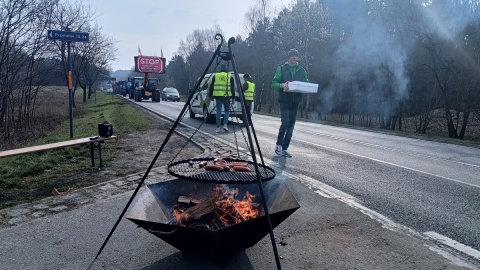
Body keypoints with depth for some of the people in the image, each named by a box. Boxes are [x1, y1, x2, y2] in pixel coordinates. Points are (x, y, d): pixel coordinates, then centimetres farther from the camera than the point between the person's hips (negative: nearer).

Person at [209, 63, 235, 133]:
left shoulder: (215, 76, 8)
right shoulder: (230, 76, 7)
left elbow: (211, 87, 9)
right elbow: (232, 88, 5)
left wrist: (210, 95, 16)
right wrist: (233, 96, 10)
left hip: (218, 96, 1)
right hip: (226, 96, -1)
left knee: (218, 112, 3)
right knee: (227, 110, 13)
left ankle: (218, 127, 2)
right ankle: (225, 125, -1)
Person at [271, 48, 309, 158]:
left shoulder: (302, 70, 11)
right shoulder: (281, 68, 3)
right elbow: (273, 84, -1)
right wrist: (282, 85, -22)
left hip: (295, 101, 4)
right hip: (284, 100, -3)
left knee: (291, 125, 4)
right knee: (285, 123, -15)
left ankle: (285, 148, 12)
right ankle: (278, 144, 6)